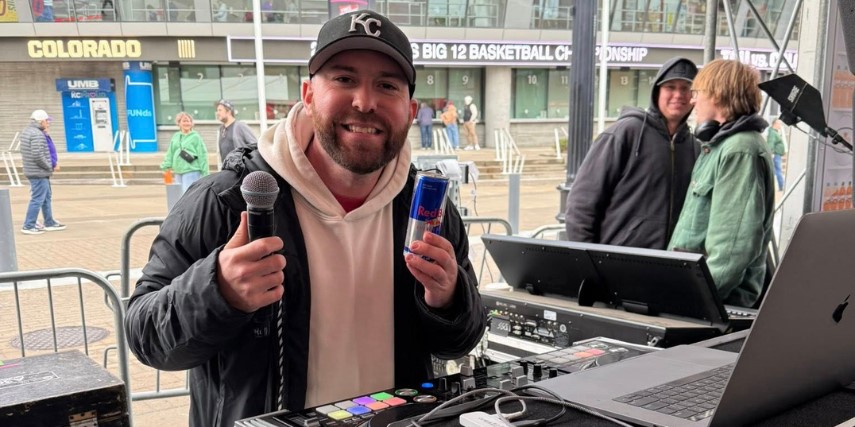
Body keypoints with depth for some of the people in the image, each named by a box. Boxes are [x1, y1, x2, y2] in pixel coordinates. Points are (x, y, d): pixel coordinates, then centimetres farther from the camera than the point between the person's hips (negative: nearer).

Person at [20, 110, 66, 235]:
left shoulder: (26, 131, 11)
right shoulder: (37, 134, -21)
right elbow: (37, 154, -29)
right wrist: (49, 166, -13)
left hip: (31, 170, 11)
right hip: (39, 173, -11)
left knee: (47, 196, 19)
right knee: (38, 199, -4)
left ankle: (50, 223, 27)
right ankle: (28, 226, 1)